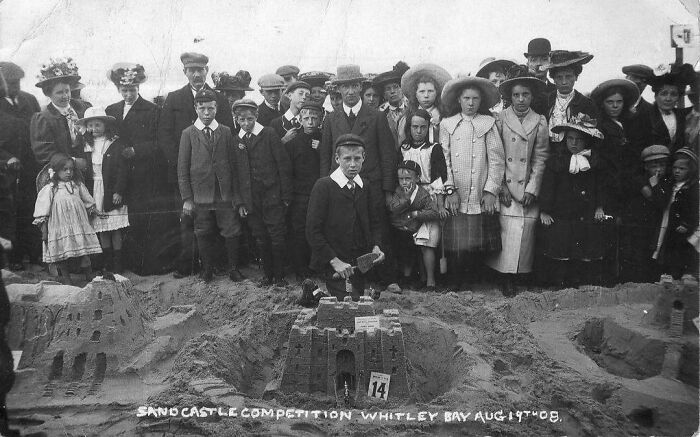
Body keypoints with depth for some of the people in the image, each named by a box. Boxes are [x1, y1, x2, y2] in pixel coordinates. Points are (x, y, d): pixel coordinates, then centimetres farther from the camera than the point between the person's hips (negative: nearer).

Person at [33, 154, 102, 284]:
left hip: (79, 226, 3)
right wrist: (44, 231, -6)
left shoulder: (78, 185, 8)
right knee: (62, 254, 4)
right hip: (60, 228, -3)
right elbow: (42, 212, -4)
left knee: (85, 254, -1)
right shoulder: (49, 189, -4)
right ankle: (65, 278, 17)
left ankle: (90, 277, 7)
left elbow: (89, 203, 23)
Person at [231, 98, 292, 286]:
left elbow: (284, 165, -3)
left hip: (272, 196, -3)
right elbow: (236, 173, 10)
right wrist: (240, 202, 4)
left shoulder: (269, 134, -2)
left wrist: (285, 196, -6)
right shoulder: (236, 141, 9)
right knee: (260, 239, 7)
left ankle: (279, 275, 9)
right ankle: (268, 275, 18)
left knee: (277, 236, -2)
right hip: (251, 199, 3)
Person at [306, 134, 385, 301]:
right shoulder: (323, 186, -7)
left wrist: (376, 246, -3)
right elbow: (313, 231, -10)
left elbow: (375, 221, 16)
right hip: (334, 268, -5)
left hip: (361, 263, 6)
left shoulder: (366, 186, 9)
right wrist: (334, 261, -15)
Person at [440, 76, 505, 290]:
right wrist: (450, 190, -4)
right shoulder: (447, 124, 10)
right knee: (456, 248, -4)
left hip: (481, 199, 0)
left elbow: (497, 160, 4)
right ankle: (454, 288, 9)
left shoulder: (488, 124, 7)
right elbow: (444, 159, 5)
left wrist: (491, 191, -3)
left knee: (479, 248, 0)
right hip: (456, 199, 0)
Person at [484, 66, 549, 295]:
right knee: (506, 231, -6)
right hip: (504, 187, -1)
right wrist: (501, 187, -7)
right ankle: (505, 278, 4)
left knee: (525, 231, -1)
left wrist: (532, 189, -4)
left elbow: (540, 158, 3)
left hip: (528, 188, 1)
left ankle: (517, 275, 12)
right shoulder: (500, 119, 1)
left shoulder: (540, 122, 4)